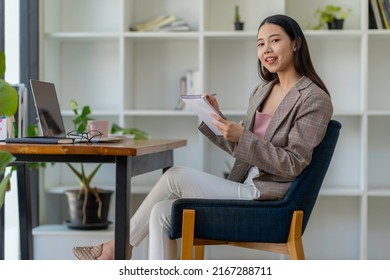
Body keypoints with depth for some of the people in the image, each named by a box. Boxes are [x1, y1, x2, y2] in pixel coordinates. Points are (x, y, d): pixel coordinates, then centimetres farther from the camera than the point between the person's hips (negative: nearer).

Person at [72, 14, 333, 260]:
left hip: (267, 200, -8)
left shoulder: (315, 99, -9)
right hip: (244, 189, 8)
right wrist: (216, 116, 3)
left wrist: (242, 135, -23)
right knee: (163, 212, -8)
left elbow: (292, 165, -15)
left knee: (175, 177, -13)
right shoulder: (263, 90, 15)